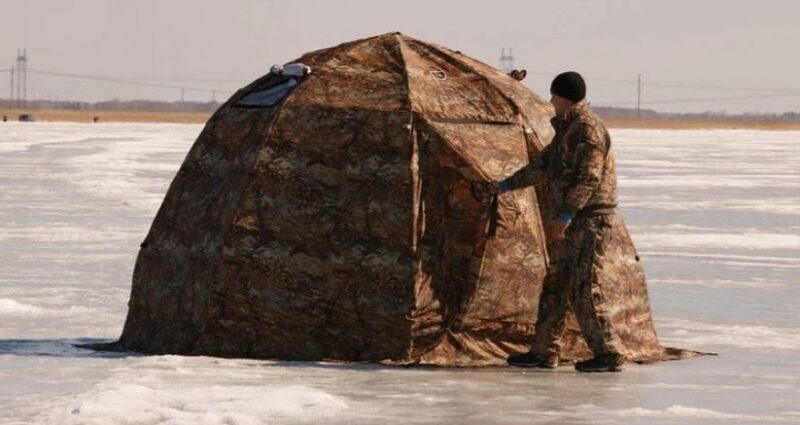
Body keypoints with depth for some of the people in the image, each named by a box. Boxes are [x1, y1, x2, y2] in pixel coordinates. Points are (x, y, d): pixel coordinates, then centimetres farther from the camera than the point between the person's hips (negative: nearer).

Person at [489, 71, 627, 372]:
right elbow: (544, 164, 27)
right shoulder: (567, 129, 17)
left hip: (591, 220, -10)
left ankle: (608, 354, -7)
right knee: (556, 285, 11)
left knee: (585, 289, -11)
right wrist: (506, 185, 31)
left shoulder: (588, 130, -15)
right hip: (573, 222, 10)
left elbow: (589, 178, -23)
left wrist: (565, 216, -27)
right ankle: (544, 352, 16)